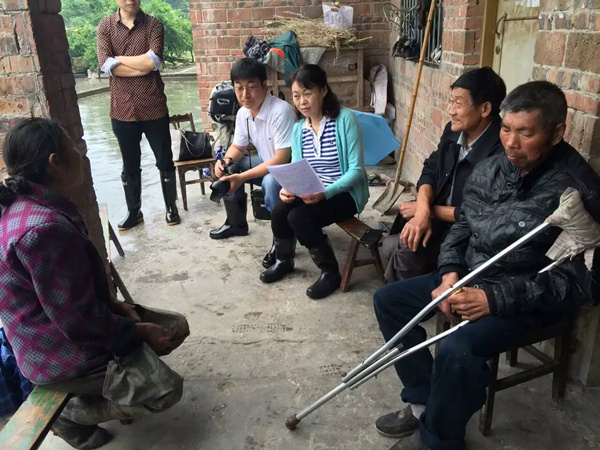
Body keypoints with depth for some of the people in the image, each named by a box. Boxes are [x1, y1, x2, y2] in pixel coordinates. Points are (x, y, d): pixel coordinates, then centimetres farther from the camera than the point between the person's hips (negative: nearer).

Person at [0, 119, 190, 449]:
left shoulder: (30, 205, 2)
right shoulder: (44, 229, -32)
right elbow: (79, 323, -27)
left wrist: (115, 304, 3)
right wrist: (138, 331, -13)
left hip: (64, 327, 10)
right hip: (62, 352, -10)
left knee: (176, 327, 11)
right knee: (167, 389, -11)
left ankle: (103, 389, 18)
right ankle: (73, 415, 6)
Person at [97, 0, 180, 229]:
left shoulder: (153, 25, 0)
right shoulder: (105, 26, 4)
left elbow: (153, 61, -14)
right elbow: (105, 65, -9)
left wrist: (118, 59, -7)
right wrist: (142, 67, -12)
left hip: (153, 107, -1)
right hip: (123, 109, 1)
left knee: (164, 161, 9)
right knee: (130, 166, 12)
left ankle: (171, 207, 25)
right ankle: (133, 211, 26)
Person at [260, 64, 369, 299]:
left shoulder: (345, 118, -16)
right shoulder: (298, 128, 3)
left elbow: (356, 169, -19)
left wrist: (326, 193, -31)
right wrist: (288, 188, -22)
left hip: (345, 193, -5)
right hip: (312, 192, 6)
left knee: (298, 217, -26)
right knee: (279, 211, -18)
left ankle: (331, 273, -6)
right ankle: (284, 260, 12)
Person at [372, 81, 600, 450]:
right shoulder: (490, 170, 0)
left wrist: (493, 298, -29)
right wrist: (450, 272, -7)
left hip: (528, 299, -7)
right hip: (472, 277, 8)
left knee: (458, 350, -32)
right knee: (388, 299, 3)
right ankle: (423, 402, 12)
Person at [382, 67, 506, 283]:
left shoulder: (503, 151, -26)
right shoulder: (454, 131, -1)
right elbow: (430, 171, 3)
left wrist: (426, 209, -15)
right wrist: (423, 211, -18)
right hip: (440, 220, 7)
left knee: (406, 248, -23)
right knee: (392, 244, -9)